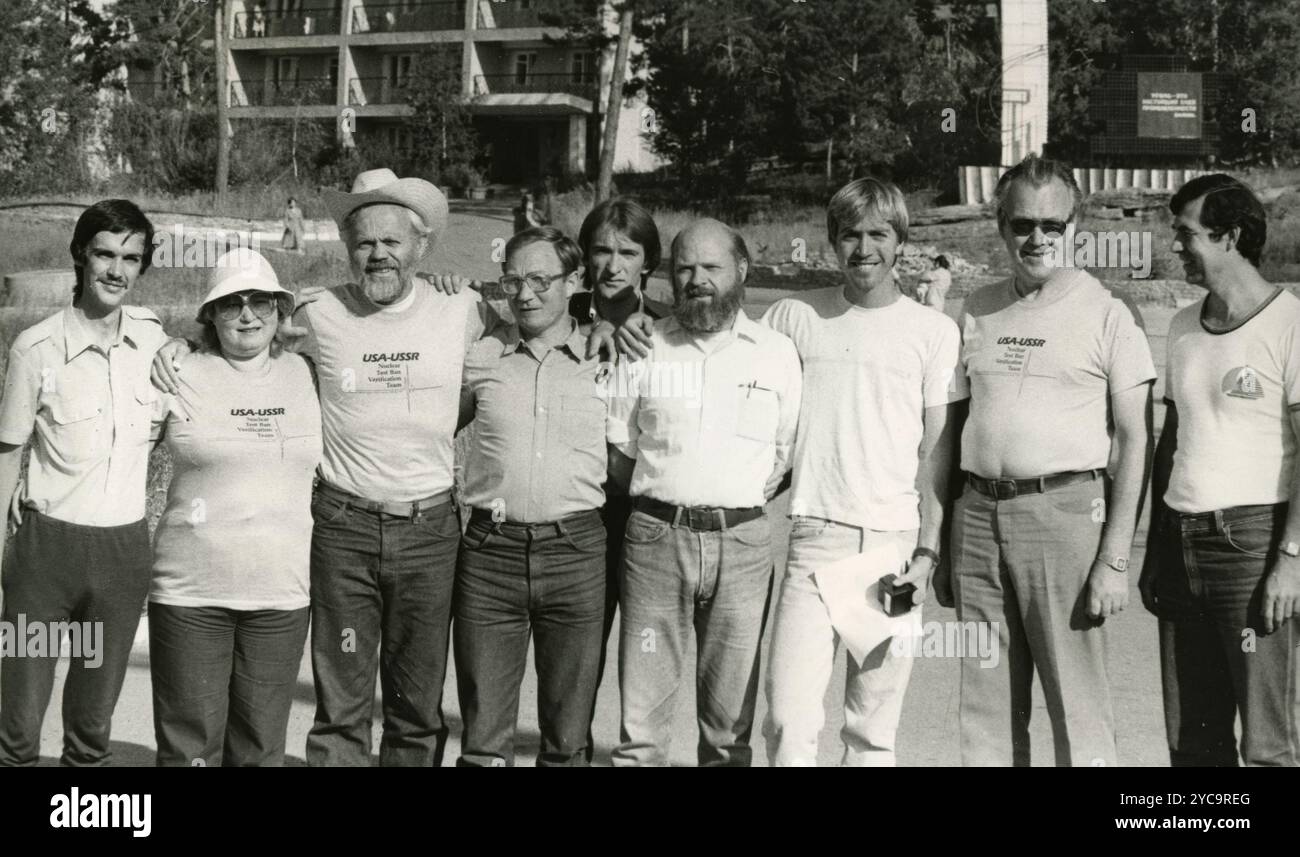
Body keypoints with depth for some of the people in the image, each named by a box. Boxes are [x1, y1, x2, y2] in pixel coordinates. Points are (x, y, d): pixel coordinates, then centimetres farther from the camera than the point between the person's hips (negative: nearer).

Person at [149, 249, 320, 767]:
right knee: (190, 746, 1)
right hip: (191, 593, -2)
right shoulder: (180, 377, -1)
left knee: (261, 748, 7)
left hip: (281, 594, 2)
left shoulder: (305, 376, 8)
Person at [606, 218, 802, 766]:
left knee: (730, 717, 6)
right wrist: (665, 497, 3)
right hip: (654, 536, 0)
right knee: (642, 712, 0)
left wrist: (739, 501, 4)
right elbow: (618, 451, 10)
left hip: (742, 541, 1)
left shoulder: (777, 352, 7)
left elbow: (786, 454, 11)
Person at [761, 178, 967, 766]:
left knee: (873, 727, 4)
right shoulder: (794, 317, 7)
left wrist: (928, 550, -3)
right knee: (790, 720, -8)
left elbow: (937, 449, 4)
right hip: (812, 539, 0)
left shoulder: (935, 332, 5)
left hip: (894, 541, 0)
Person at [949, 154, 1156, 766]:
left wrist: (1114, 559, -10)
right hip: (979, 511, 5)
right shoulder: (979, 311, 13)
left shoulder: (1103, 312, -1)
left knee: (1079, 711, -3)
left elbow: (1136, 441, -3)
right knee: (986, 711, 8)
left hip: (1064, 509, -4)